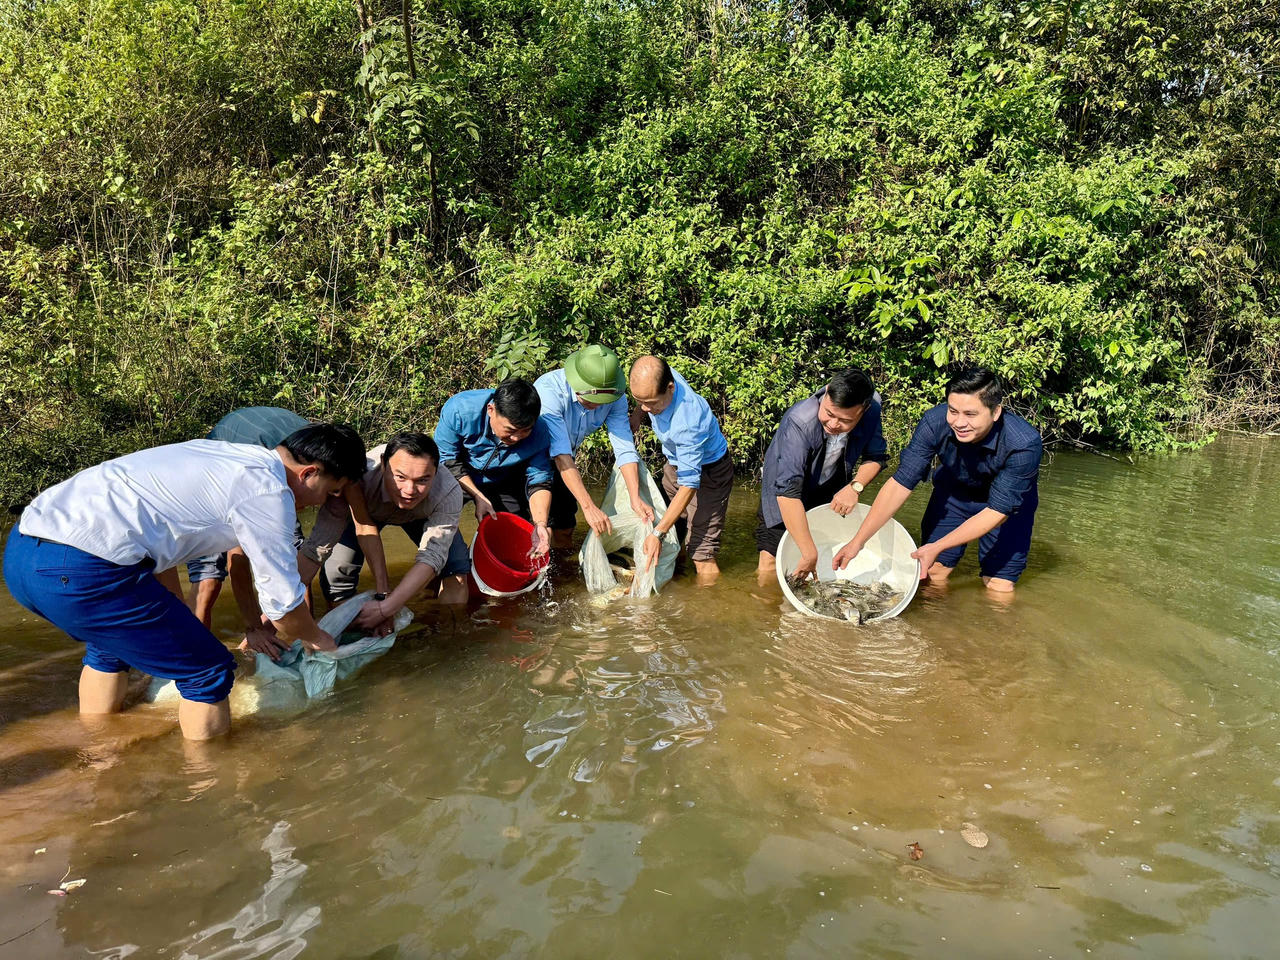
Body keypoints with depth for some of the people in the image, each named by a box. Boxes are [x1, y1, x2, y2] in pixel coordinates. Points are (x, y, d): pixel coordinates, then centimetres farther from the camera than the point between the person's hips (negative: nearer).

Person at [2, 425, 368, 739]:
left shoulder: (226, 454, 20)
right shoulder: (269, 491, -6)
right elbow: (283, 602, 0)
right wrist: (315, 638, 21)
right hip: (83, 570, -10)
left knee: (111, 642, 35)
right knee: (210, 672, 2)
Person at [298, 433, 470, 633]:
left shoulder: (449, 494, -40)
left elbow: (432, 557, -37)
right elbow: (317, 547, -39)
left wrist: (386, 608, -47)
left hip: (420, 515, 0)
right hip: (365, 510, 0)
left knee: (456, 569, -17)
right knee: (336, 575, -14)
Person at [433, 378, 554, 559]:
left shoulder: (539, 432, -28)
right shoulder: (459, 409, -34)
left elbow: (539, 482, -19)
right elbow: (447, 459, -21)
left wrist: (540, 524, -35)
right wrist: (478, 497, -28)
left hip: (503, 485, 2)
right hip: (458, 477, -2)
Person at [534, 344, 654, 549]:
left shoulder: (615, 397, -20)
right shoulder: (549, 391, -37)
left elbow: (625, 449, -20)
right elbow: (561, 455, -42)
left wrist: (635, 499, -33)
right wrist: (589, 507, -48)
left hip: (564, 461, 5)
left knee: (563, 537, 9)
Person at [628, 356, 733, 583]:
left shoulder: (686, 422, -40)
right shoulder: (658, 377, -20)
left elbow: (689, 485, -35)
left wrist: (657, 533, -34)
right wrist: (635, 417, 9)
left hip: (708, 471, -8)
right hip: (676, 462, 8)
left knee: (701, 553, -11)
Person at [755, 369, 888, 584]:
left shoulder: (871, 410, -23)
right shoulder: (799, 422, -39)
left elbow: (875, 457, -4)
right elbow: (787, 492, -44)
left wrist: (855, 487, -25)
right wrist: (809, 553, -44)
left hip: (832, 495, 4)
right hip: (785, 503, -4)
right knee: (769, 569, -9)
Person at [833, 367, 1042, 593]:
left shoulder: (1025, 445, -37)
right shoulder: (935, 422, -31)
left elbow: (998, 510, -30)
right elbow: (901, 482, -26)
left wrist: (937, 547, -35)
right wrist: (858, 541, -30)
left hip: (1009, 500, -2)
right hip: (954, 490, 2)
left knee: (999, 585, -6)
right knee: (933, 570, 1)